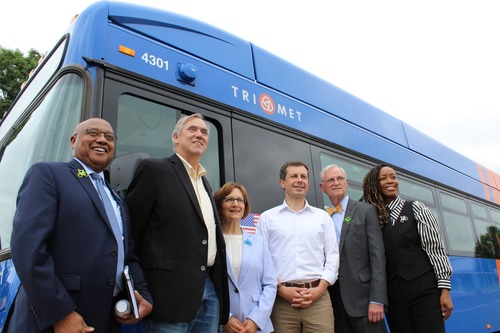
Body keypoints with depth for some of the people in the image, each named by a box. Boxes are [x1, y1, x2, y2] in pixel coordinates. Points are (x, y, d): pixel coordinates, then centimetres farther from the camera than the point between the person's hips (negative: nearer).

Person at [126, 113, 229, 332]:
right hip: (171, 290, -7)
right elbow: (131, 227, -7)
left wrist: (217, 285, 13)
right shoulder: (154, 169, -5)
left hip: (210, 289, 7)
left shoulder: (205, 182, 18)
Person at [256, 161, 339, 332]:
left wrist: (319, 289, -5)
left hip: (318, 298, 1)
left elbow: (332, 256, 7)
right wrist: (281, 289, -7)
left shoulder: (323, 216, 10)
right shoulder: (267, 218, 5)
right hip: (281, 299, -1)